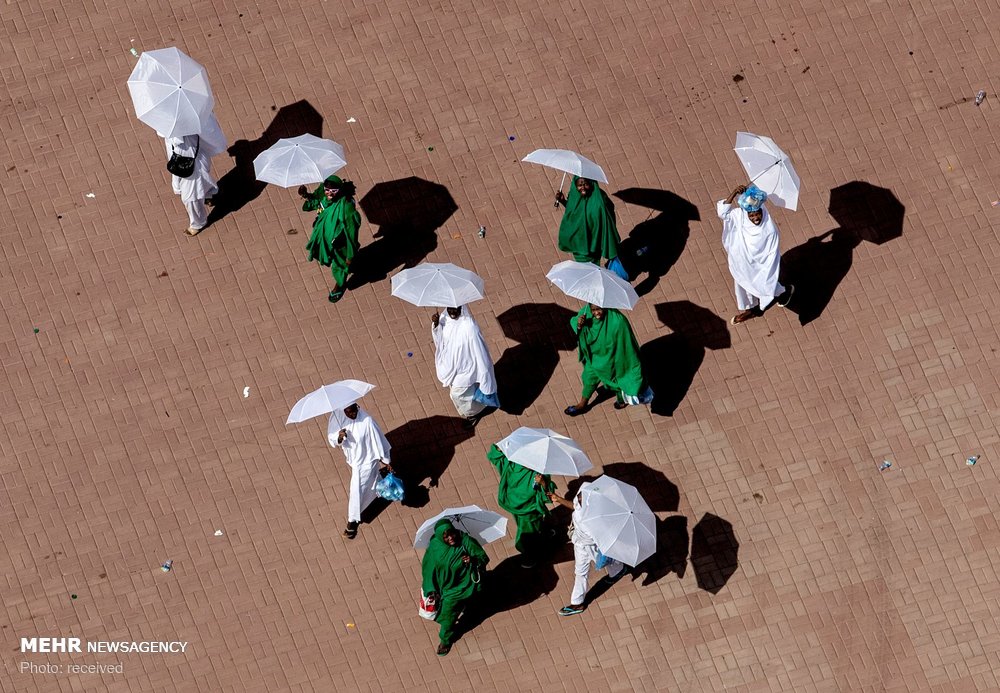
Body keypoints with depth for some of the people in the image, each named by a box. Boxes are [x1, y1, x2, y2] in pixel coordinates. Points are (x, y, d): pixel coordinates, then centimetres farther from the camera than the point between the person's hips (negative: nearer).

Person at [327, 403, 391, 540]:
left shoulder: (366, 421, -34)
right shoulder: (337, 416, -20)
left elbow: (378, 440, -22)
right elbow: (331, 437, -12)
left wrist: (386, 461, -12)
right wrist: (339, 438, -36)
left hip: (366, 460, -5)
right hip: (353, 457, 5)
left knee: (357, 490, 5)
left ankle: (353, 522, 23)